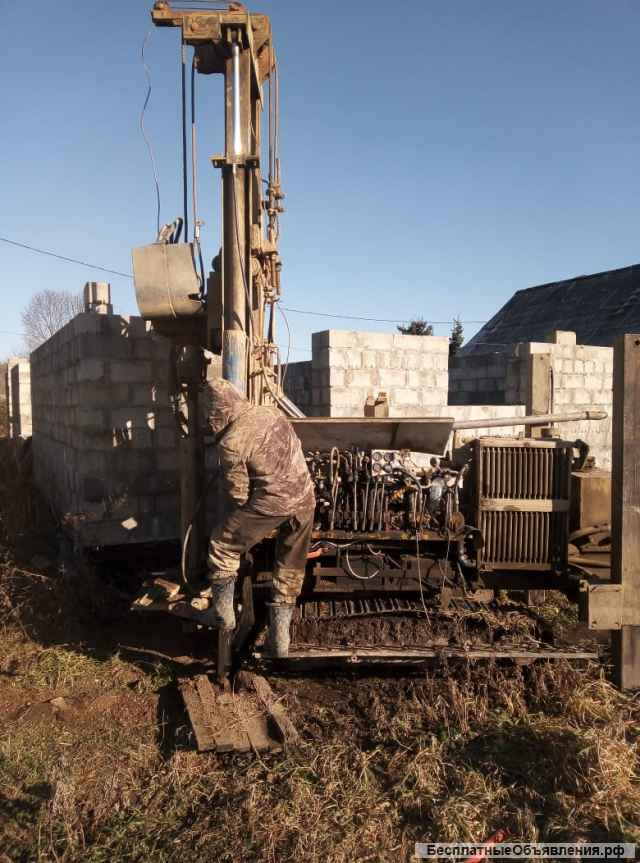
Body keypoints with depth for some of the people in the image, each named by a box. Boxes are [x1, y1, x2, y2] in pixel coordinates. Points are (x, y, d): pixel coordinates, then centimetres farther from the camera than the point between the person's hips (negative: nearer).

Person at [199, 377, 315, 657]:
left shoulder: (230, 443, -12)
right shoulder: (272, 413, 6)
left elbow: (239, 494, -5)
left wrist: (242, 517, 15)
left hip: (271, 502, -6)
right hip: (305, 500, 7)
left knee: (223, 547, 15)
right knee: (291, 570, 17)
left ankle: (223, 613, 24)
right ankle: (280, 638, 25)